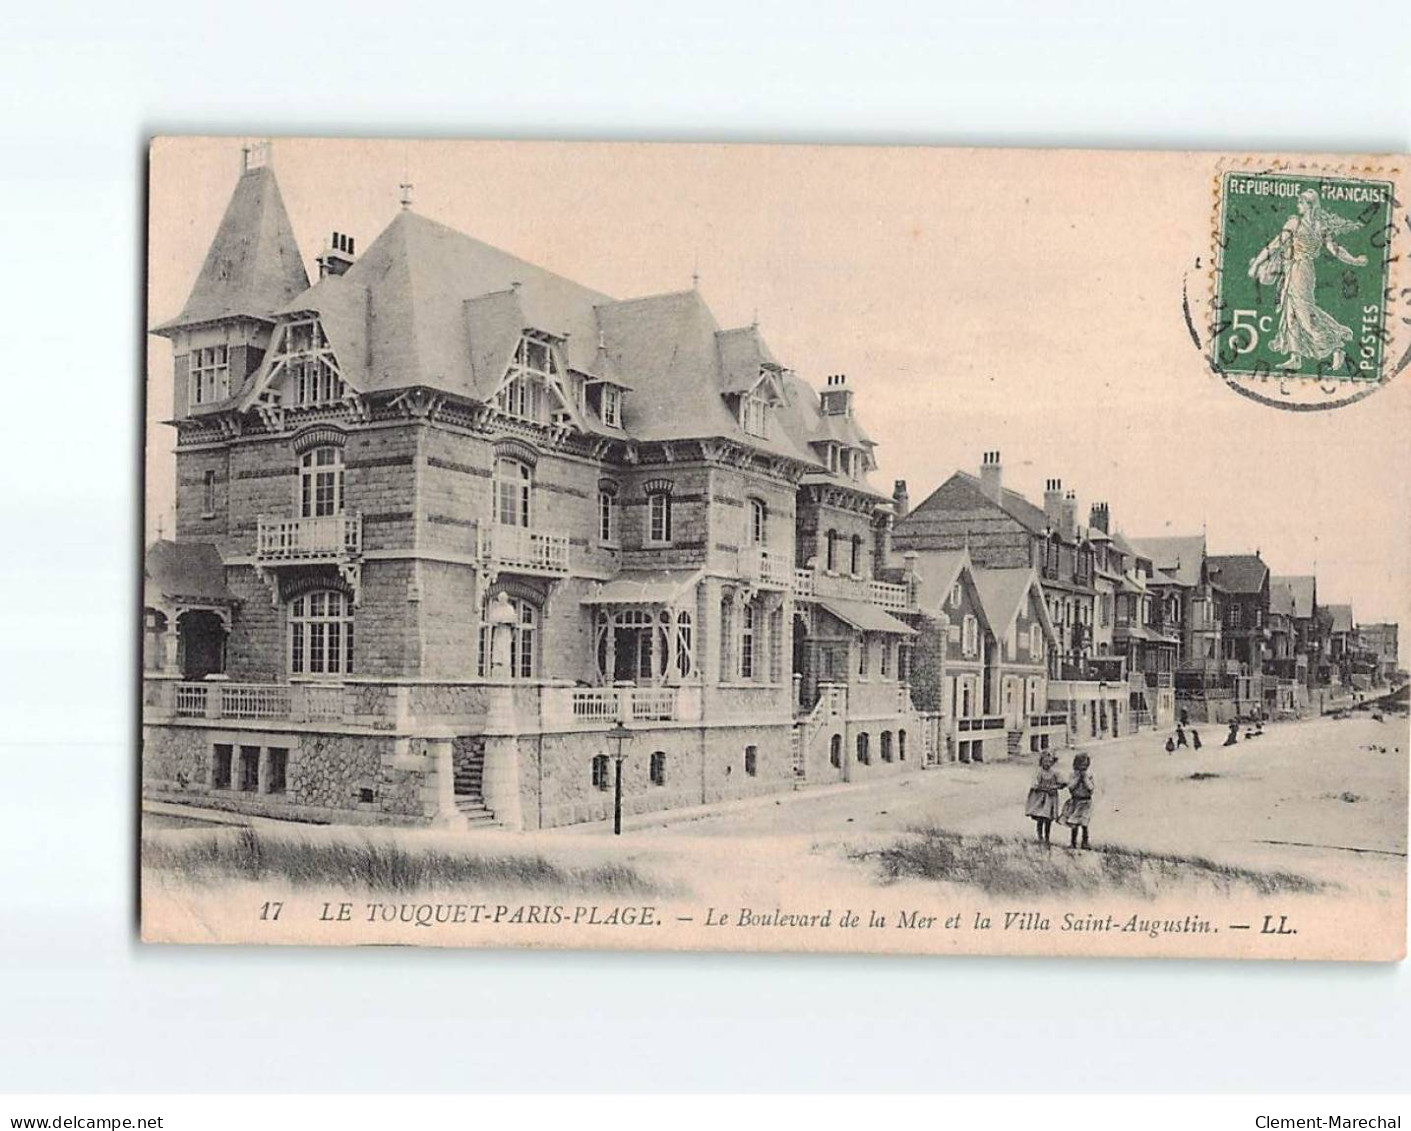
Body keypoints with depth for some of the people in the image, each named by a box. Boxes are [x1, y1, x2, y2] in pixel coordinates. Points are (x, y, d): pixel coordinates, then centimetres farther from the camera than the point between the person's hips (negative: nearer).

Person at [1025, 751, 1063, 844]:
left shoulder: (1054, 773, 0)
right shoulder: (1039, 772, -7)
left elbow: (1061, 785, 2)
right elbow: (1036, 786, -12)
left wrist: (1053, 787, -14)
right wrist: (1047, 789, -17)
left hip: (1050, 799, 2)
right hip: (1040, 799, -2)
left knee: (1048, 820, 6)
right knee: (1040, 819, -3)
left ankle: (1047, 838, 20)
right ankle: (1040, 838, 7)